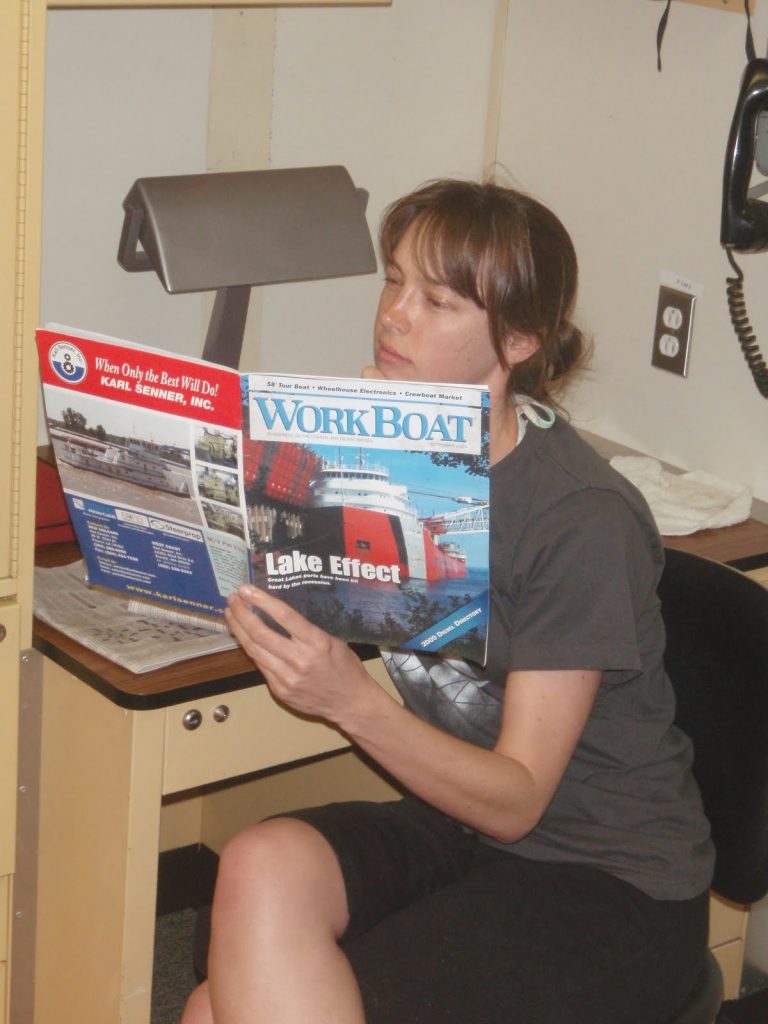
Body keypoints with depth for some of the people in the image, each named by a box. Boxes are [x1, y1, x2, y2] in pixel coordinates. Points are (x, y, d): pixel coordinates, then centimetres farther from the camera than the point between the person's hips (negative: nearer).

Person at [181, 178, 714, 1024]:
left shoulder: (584, 519, -21)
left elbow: (517, 799, -19)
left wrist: (350, 699, -32)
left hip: (613, 886, -6)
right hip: (459, 822, 6)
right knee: (262, 866, -25)